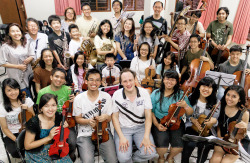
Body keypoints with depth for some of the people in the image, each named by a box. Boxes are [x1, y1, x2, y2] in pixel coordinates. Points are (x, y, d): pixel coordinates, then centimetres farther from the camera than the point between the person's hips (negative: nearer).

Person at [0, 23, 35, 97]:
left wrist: (29, 59, -12)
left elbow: (32, 55, 11)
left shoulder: (26, 44, 5)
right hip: (17, 77, -4)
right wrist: (18, 66, -16)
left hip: (28, 74, 5)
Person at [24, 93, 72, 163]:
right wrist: (48, 137, -22)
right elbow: (27, 146, -13)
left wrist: (64, 128, -14)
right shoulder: (33, 122, -22)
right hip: (37, 154, -3)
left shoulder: (58, 117, -11)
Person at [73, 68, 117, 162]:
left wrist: (106, 117, -19)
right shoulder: (79, 98, -4)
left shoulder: (106, 97, -2)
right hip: (85, 134, -1)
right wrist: (88, 121, -18)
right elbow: (78, 119, 3)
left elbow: (109, 118, 5)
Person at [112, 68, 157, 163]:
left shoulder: (144, 93, -7)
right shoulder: (116, 95, -8)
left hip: (141, 127, 2)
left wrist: (146, 137, -16)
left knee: (150, 153, -18)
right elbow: (115, 117, -3)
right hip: (123, 128, -1)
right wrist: (121, 137, -13)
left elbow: (148, 116, -6)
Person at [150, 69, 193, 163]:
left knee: (179, 146, -21)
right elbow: (151, 111, 1)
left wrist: (185, 106, -20)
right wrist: (157, 124, -10)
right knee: (162, 146, -23)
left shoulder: (181, 95, 0)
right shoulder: (156, 94, -2)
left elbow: (190, 113, 2)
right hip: (160, 122, -1)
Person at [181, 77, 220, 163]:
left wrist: (214, 121, -19)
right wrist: (191, 119, -14)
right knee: (190, 144, -26)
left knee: (205, 146, -25)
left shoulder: (215, 103, -1)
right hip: (191, 127, -1)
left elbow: (215, 120, 4)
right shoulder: (191, 98, -1)